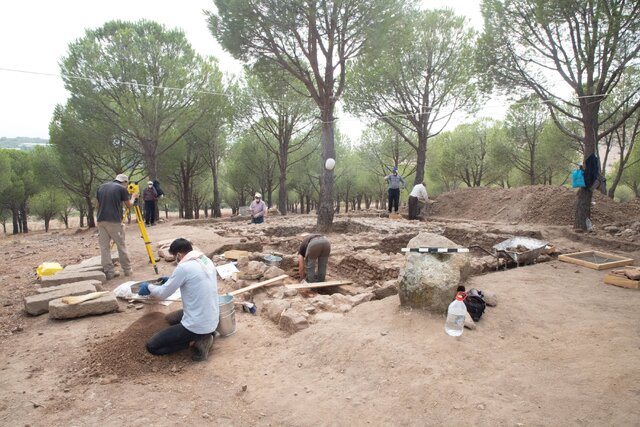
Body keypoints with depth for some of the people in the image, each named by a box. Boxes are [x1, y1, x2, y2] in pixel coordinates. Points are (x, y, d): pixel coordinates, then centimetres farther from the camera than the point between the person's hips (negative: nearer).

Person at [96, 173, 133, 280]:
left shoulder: (101, 187, 15)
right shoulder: (122, 189, -1)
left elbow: (98, 204, 17)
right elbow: (129, 205, 9)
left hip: (101, 221, 5)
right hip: (115, 221, -5)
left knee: (104, 247, 6)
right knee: (121, 246, 5)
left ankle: (109, 272, 7)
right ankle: (127, 270, 13)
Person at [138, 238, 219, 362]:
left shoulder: (184, 267, -20)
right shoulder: (207, 261, 3)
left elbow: (163, 294, -7)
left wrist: (148, 287, 13)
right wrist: (171, 280, 29)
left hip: (197, 325, -8)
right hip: (212, 321, 8)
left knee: (152, 346, 4)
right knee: (170, 318, 33)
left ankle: (195, 341, -4)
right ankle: (203, 336, 12)